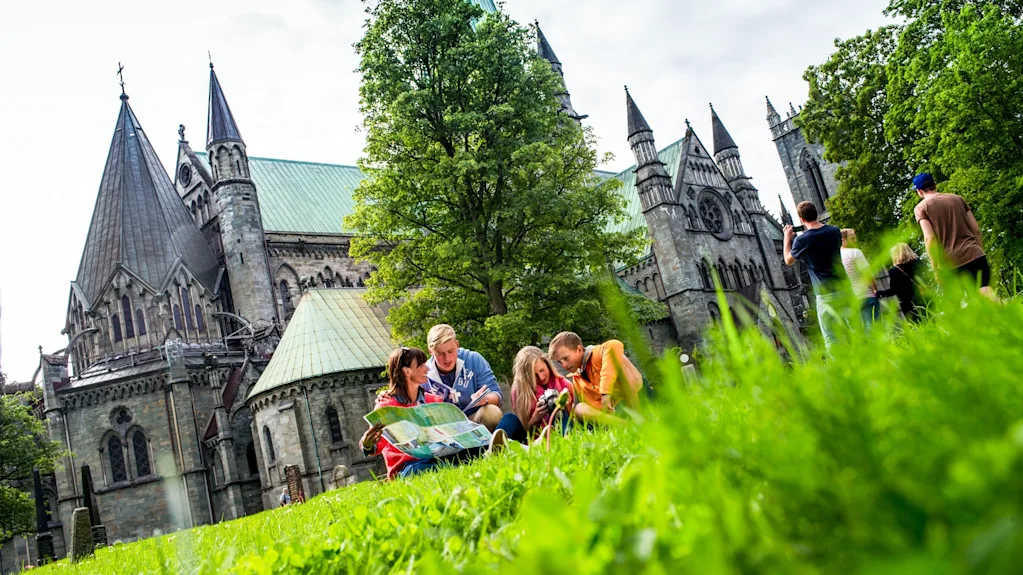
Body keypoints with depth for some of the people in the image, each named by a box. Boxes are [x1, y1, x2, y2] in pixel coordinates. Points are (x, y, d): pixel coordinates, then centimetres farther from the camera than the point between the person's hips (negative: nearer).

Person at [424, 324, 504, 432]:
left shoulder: (474, 360, -3)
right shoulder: (424, 376, -2)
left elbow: (496, 395, -4)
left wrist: (484, 399, -27)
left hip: (475, 419, 0)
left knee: (492, 412, -33)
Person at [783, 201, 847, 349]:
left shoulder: (802, 240, -10)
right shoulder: (834, 231, 4)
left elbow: (788, 261, 8)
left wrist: (787, 238, 20)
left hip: (826, 294, -5)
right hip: (844, 288, 5)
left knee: (831, 338, -2)